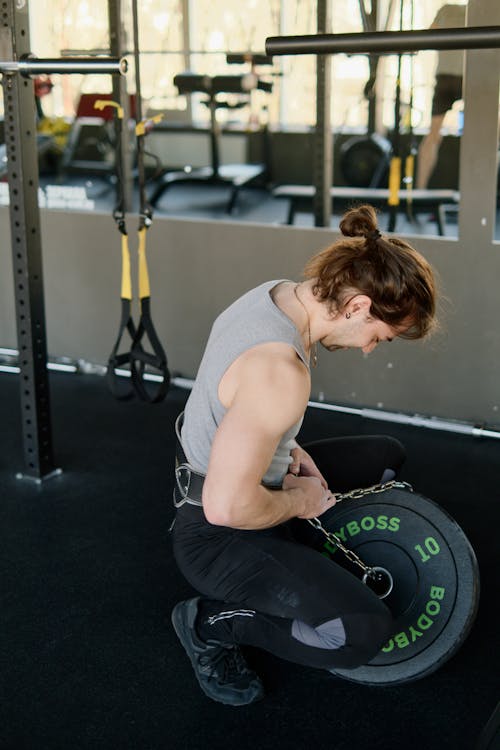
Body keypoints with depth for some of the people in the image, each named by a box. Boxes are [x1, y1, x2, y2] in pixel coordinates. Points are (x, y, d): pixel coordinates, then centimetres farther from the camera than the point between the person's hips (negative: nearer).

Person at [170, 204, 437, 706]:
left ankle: (297, 562, 21)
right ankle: (210, 622, -2)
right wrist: (298, 501, -16)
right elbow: (227, 507, -34)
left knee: (386, 456, 20)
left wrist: (284, 449, 2)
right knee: (364, 631, -23)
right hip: (218, 535, -10)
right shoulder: (282, 371, -34)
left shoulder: (277, 292, -5)